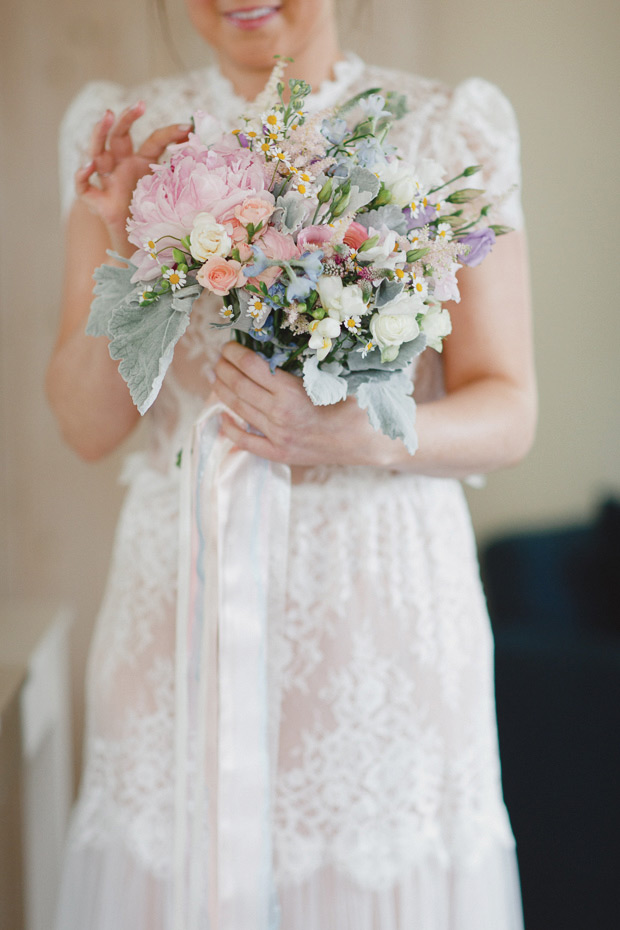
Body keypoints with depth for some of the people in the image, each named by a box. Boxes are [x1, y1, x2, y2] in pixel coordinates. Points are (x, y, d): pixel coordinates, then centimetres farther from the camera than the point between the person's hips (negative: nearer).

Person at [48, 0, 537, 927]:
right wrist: (124, 255, -15)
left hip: (385, 603, -1)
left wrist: (371, 440, -22)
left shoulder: (453, 130, -2)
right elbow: (87, 425, 1)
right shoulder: (130, 140, 3)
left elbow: (508, 412, -2)